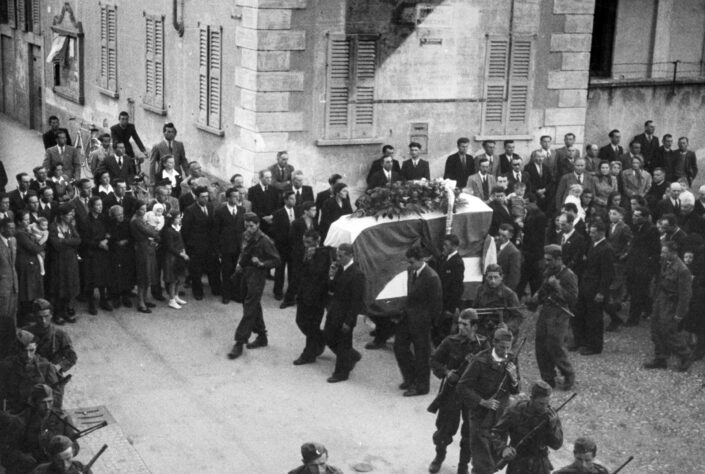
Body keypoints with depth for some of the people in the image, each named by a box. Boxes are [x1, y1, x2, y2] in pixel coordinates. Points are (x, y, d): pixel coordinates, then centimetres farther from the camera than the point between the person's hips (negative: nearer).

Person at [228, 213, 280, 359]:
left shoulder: (264, 241, -16)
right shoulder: (245, 236, 5)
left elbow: (276, 260, -10)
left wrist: (262, 264, -25)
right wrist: (240, 264, 5)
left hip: (257, 276, -8)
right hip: (246, 274, 8)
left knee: (249, 309, -7)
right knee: (254, 307, 17)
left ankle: (239, 343, -6)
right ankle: (261, 337, 30)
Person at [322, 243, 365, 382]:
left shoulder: (357, 274, -22)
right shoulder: (339, 268, 2)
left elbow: (357, 301, -21)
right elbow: (332, 290, 9)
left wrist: (348, 321, -20)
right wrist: (331, 277, -12)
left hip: (345, 315, -8)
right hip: (334, 311, 8)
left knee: (343, 344, 6)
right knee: (328, 336, 18)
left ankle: (341, 373, 24)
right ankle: (352, 356, 38)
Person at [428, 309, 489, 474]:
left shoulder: (483, 344, -6)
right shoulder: (450, 341, -8)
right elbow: (434, 360, 1)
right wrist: (446, 372, -14)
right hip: (451, 390, -1)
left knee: (470, 432, 8)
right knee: (444, 428, 6)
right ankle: (439, 455, 35)